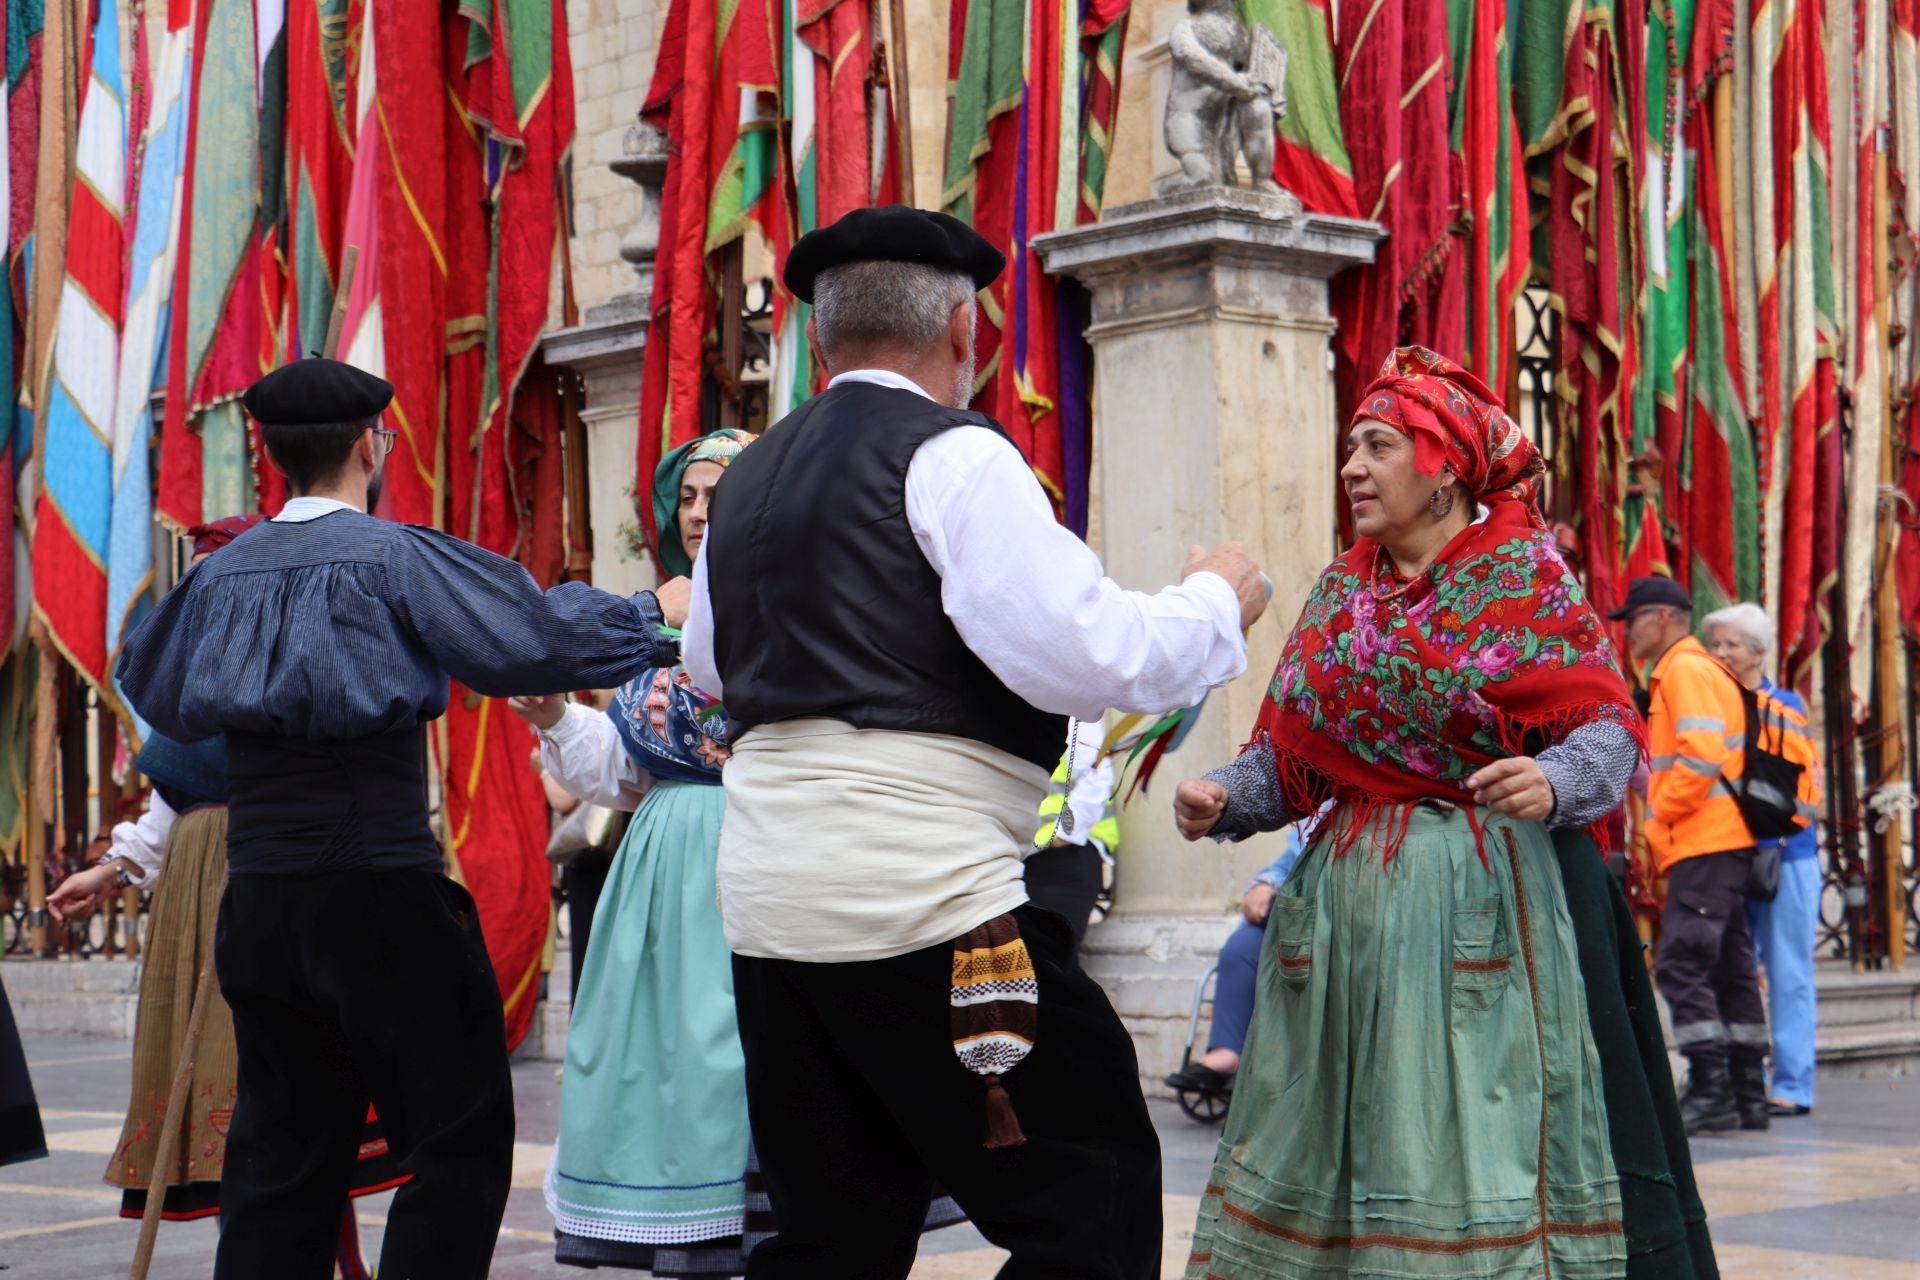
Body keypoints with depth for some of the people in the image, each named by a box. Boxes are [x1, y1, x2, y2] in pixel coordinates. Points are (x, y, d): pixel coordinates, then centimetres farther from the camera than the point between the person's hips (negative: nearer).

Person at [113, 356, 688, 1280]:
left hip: (258, 898, 6)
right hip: (380, 892, -6)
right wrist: (655, 614, 3)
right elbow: (535, 639, -12)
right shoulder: (398, 559, -8)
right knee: (460, 1137, 1)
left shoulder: (222, 573, 9)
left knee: (282, 1151, 11)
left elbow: (150, 686, 23)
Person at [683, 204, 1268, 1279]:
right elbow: (1079, 657, -14)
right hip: (922, 900, -8)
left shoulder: (748, 479, 16)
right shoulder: (953, 455, -6)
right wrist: (1217, 605, 2)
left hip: (767, 892, 8)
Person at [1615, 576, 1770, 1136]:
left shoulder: (1686, 669, -9)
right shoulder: (1691, 671, 23)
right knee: (1729, 968, 10)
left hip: (1704, 844, -10)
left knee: (1681, 963, -12)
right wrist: (1662, 829, 16)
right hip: (1725, 843, 10)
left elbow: (1700, 756, -20)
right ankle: (1748, 1094, 12)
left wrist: (1658, 815, -11)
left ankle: (1711, 1091, -14)